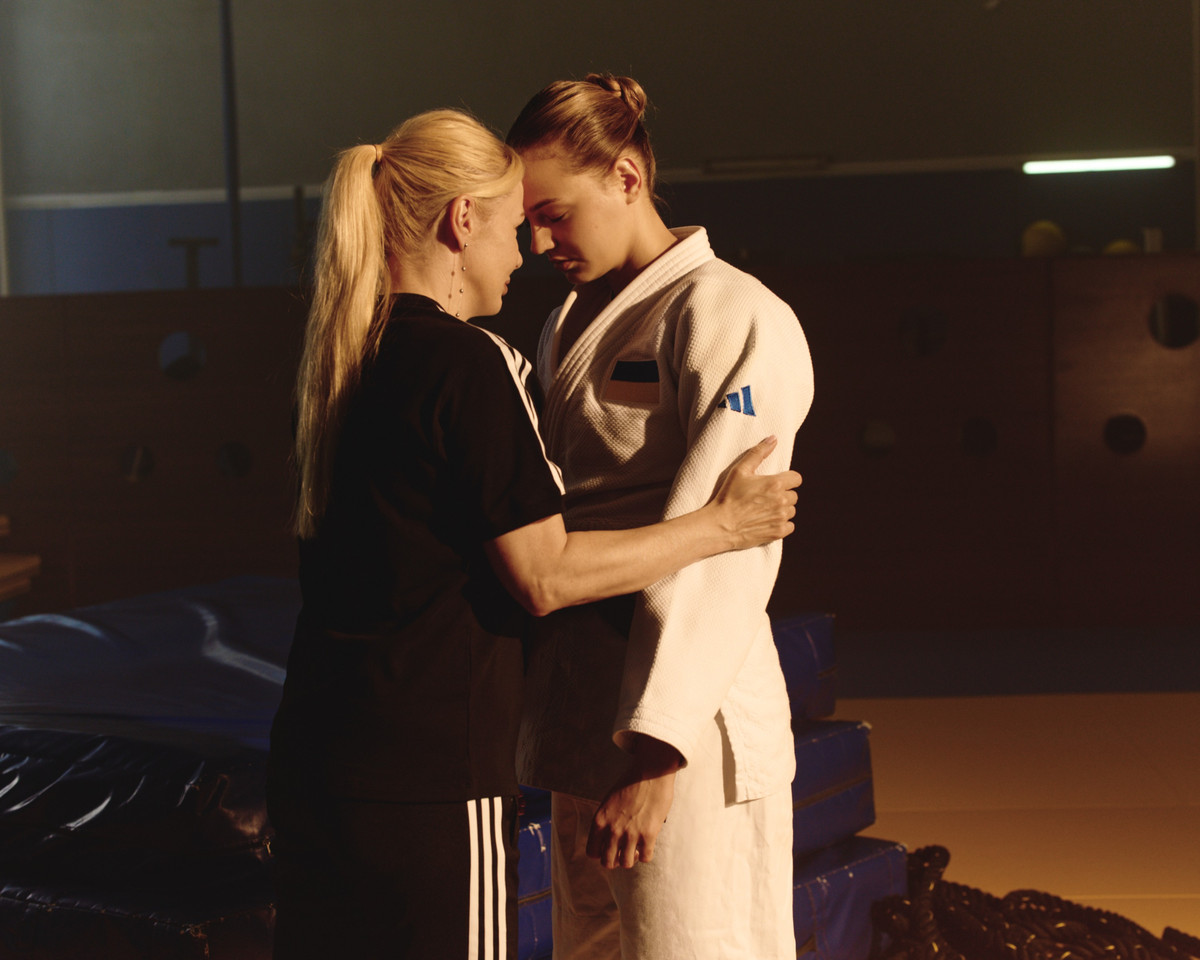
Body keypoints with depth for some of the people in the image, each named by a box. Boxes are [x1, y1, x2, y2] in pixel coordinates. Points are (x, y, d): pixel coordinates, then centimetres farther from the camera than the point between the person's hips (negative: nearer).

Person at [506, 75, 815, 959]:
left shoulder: (730, 315, -10)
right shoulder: (567, 328, 17)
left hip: (684, 729, -8)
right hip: (586, 721, 8)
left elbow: (719, 548, -19)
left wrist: (656, 749, -24)